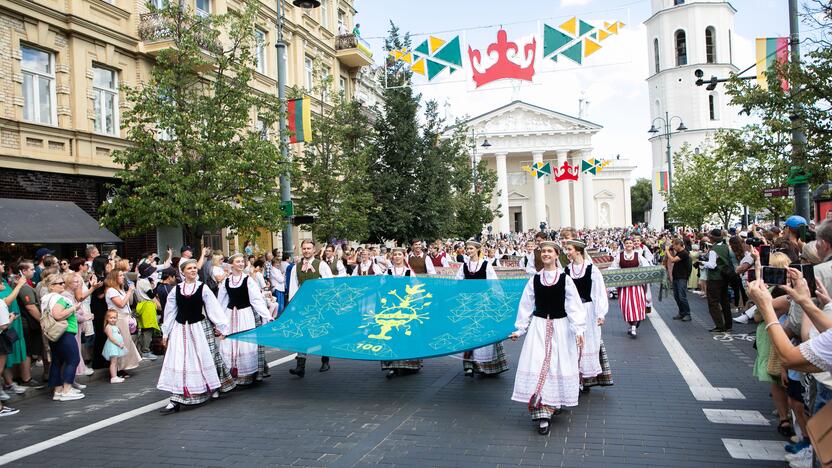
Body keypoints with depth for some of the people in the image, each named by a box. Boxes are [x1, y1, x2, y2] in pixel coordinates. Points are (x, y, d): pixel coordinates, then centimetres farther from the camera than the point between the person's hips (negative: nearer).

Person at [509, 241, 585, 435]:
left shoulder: (565, 279, -2)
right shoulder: (534, 279, 4)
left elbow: (574, 306, -6)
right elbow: (526, 306, 8)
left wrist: (579, 330, -14)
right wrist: (520, 329, 7)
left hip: (560, 327, -1)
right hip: (539, 326, 1)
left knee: (559, 366, 5)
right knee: (537, 366, -8)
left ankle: (554, 403, 27)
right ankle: (542, 413, -7)